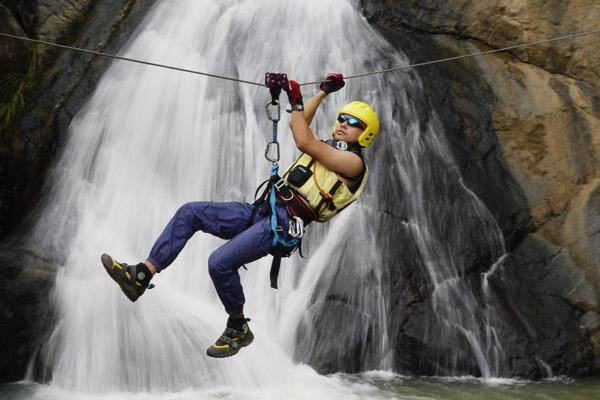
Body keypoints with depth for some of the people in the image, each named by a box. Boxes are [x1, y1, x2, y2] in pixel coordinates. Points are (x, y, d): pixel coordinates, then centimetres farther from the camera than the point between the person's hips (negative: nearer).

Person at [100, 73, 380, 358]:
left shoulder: (354, 162, -4)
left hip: (282, 225, -9)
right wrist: (324, 91, 36)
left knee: (220, 262, -27)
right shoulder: (327, 148, 24)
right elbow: (298, 125, 36)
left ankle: (238, 329, -5)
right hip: (261, 211, 9)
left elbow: (304, 142, -14)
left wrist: (296, 101, -9)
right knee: (190, 212, -4)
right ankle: (141, 276, -7)